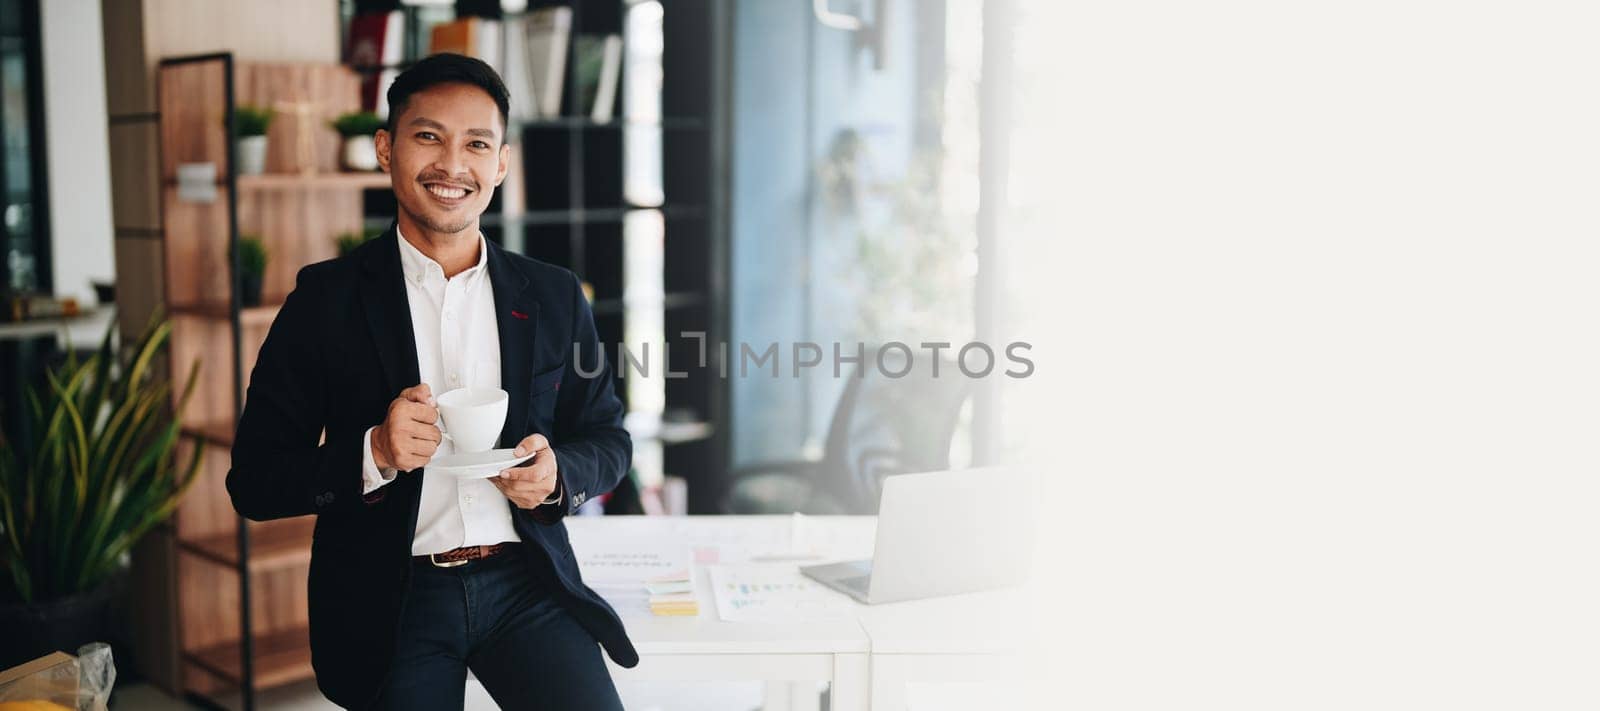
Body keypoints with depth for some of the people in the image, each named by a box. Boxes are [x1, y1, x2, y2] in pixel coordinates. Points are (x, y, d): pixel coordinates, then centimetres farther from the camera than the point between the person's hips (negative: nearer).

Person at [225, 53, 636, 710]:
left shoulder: (555, 297, 8)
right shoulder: (326, 298, 1)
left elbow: (607, 439, 15)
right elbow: (254, 480, 0)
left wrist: (556, 474, -7)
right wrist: (373, 454, -17)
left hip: (526, 582, 1)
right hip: (388, 600, -1)